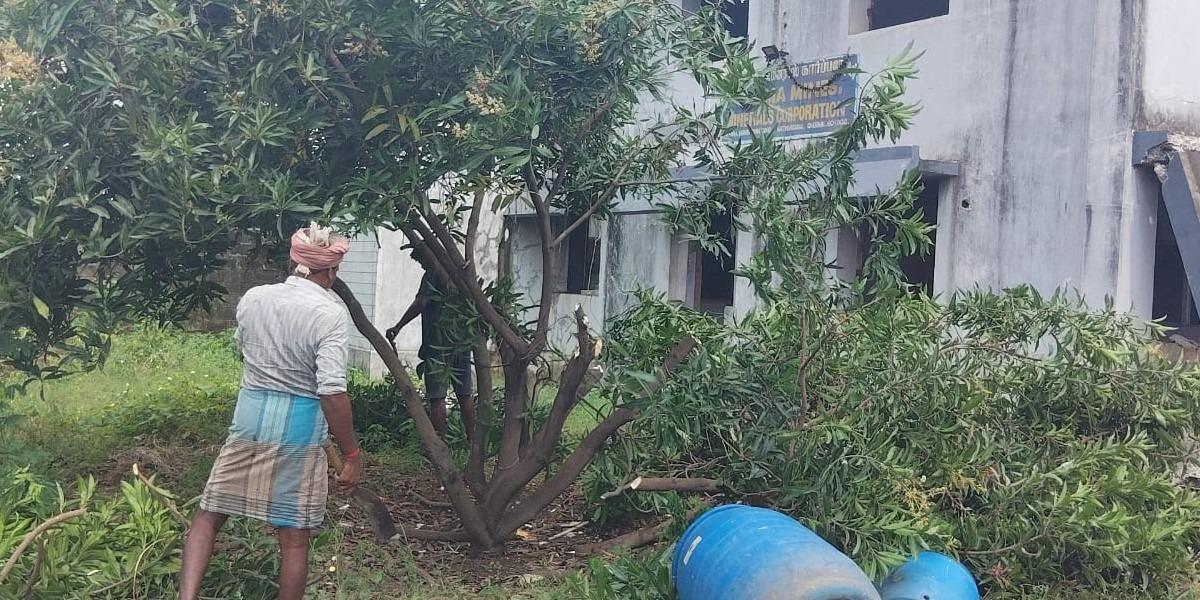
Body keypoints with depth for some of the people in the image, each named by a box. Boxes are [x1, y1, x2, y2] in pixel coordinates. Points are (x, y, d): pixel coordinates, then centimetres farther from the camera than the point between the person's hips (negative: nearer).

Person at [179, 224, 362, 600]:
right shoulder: (330, 315, -15)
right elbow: (332, 392, -20)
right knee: (294, 537, 7)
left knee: (209, 513, 17)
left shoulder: (252, 299, 1)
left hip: (250, 416, 4)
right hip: (298, 428, -4)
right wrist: (351, 454, -13)